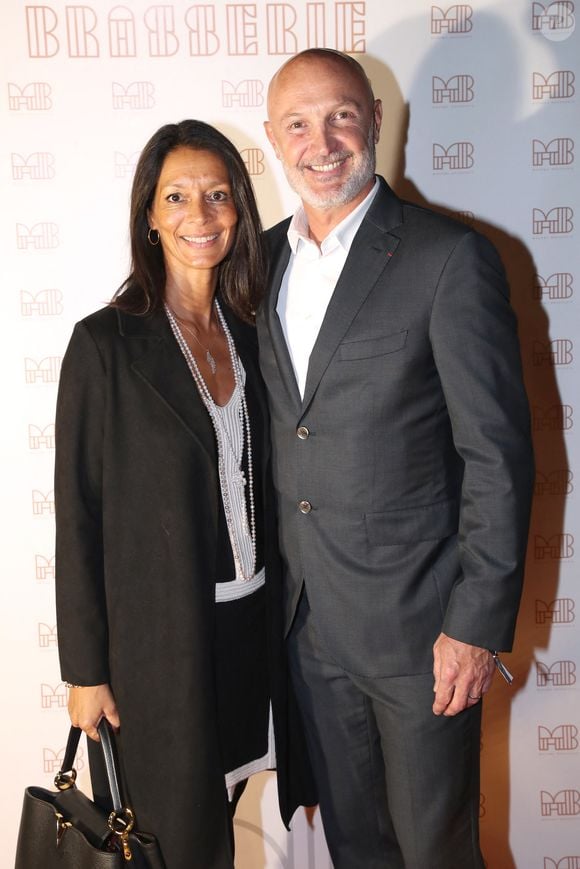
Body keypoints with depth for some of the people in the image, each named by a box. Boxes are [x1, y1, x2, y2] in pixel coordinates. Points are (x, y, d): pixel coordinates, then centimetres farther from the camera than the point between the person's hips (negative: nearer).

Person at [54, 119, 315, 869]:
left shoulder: (248, 335, 4)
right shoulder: (106, 343, -12)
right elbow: (78, 514, -10)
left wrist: (282, 614, 9)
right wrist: (86, 670, -8)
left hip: (252, 625, 5)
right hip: (160, 638, -4)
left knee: (224, 807, 19)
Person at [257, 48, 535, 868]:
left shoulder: (451, 257, -12)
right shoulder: (265, 258, 6)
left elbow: (498, 454, -13)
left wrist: (477, 622, -15)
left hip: (416, 616, -5)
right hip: (307, 618, 5)